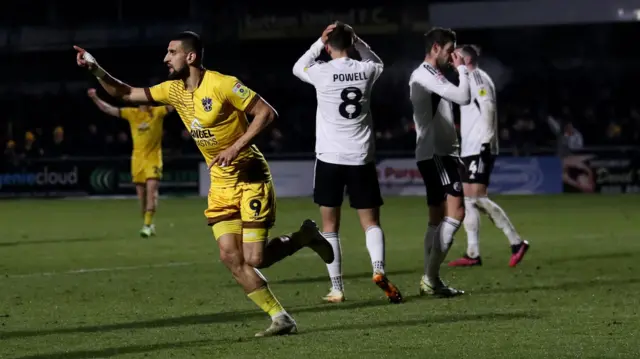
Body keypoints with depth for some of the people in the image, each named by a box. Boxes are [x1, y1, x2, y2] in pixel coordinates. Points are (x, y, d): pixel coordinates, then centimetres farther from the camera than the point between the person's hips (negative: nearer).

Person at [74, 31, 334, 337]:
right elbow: (125, 93, 8)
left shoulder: (222, 84, -17)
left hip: (250, 177, -7)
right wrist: (95, 69, -6)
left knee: (254, 259, -11)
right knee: (231, 258, -6)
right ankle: (281, 319, 2)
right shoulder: (174, 90, 4)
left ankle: (304, 237, 17)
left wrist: (237, 147, -23)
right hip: (221, 183, 7)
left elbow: (266, 113, -16)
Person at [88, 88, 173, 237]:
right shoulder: (132, 113, 5)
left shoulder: (158, 112, -2)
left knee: (151, 191, -16)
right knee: (141, 194, 8)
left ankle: (147, 225, -15)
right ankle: (148, 224, 23)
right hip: (137, 158, 3)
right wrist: (95, 99, -5)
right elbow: (109, 109, 5)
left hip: (153, 159, -3)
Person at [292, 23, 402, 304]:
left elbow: (298, 68, 17)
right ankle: (378, 269, -21)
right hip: (361, 158, 2)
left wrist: (319, 42, 14)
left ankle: (337, 289, 2)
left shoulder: (322, 72, -7)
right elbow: (378, 63, 27)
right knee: (371, 221, 6)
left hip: (330, 157, -2)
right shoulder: (366, 70, 0)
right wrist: (356, 40, 17)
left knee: (330, 225, 7)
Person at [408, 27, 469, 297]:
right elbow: (463, 97, -20)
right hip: (435, 154, -11)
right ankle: (431, 277, -20)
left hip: (439, 153, 11)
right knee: (455, 211, -18)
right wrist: (461, 68, -5)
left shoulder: (430, 76, 21)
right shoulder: (425, 75, -12)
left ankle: (430, 280, 11)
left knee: (438, 218, 10)